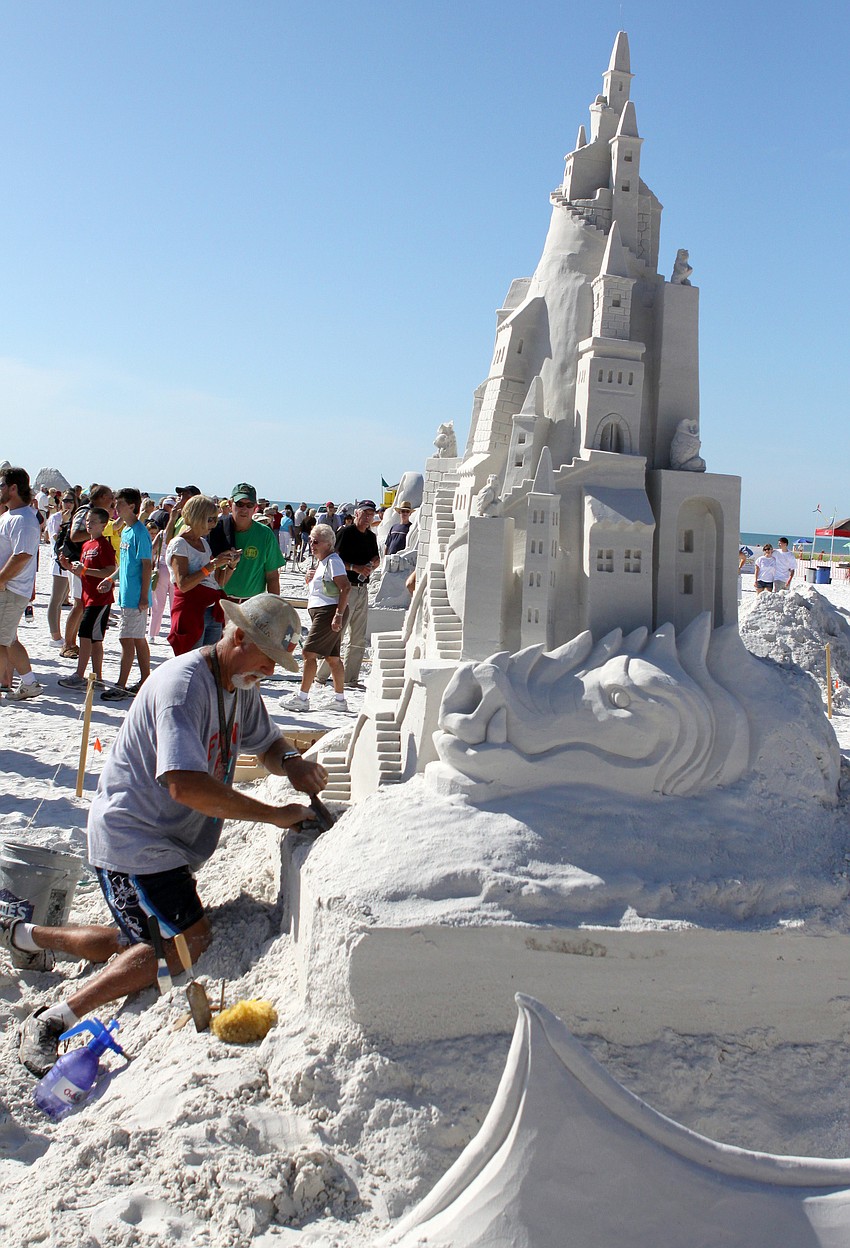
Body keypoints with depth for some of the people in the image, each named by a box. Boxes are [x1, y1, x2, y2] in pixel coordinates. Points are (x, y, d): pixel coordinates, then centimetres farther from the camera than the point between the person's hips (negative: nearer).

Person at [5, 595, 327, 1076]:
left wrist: (292, 762, -6)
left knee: (145, 947, 17)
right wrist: (276, 814, -30)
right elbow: (186, 785, -35)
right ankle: (52, 1022, -10)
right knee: (189, 941, -19)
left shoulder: (241, 685, 5)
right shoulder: (183, 683, -25)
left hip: (173, 844, 10)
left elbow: (268, 740, 19)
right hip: (131, 836, -10)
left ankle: (24, 935, 34)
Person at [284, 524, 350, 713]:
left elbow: (346, 587, -21)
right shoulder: (321, 562, 19)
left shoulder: (333, 561, -11)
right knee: (332, 657, 10)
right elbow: (317, 587, 30)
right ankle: (340, 700, 14)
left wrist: (339, 614, -26)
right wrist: (309, 578, 6)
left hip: (329, 611, -10)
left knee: (309, 652, -11)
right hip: (320, 612, 10)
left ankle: (302, 698, -9)